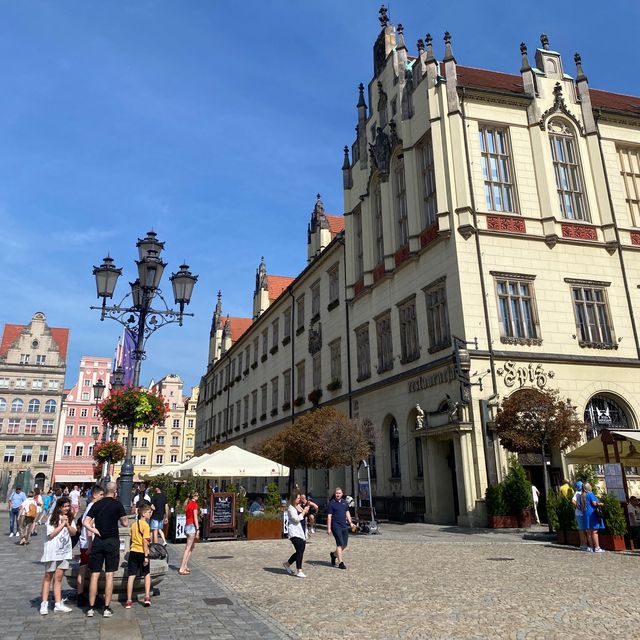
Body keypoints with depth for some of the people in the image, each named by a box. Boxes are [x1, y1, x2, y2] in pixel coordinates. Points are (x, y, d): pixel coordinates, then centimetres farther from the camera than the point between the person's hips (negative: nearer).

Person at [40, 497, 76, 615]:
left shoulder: (70, 518, 8)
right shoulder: (52, 518, -5)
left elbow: (73, 532, 1)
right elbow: (51, 534, -12)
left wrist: (67, 524, -13)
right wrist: (62, 524, -14)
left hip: (64, 551, 4)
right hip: (52, 551, -3)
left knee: (58, 578, 5)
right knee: (48, 577, 6)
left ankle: (58, 604, 7)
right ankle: (44, 603, 11)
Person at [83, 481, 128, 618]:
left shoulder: (96, 505, 4)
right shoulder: (117, 504, -6)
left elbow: (85, 522, -2)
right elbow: (125, 523, -3)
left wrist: (96, 531, 1)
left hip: (98, 541, 2)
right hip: (112, 541, -2)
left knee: (94, 574, 8)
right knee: (109, 574, 3)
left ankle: (91, 608, 11)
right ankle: (107, 608, 6)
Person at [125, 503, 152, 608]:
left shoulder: (134, 524, 9)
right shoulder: (145, 525, -12)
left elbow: (132, 539, 15)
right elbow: (145, 541, -16)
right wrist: (146, 556, -15)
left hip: (133, 551, 5)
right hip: (142, 552, -5)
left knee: (131, 576, 5)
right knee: (147, 575, 14)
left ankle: (128, 601, 6)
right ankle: (147, 597, 7)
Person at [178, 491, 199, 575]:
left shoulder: (187, 504, 13)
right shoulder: (194, 504, -11)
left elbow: (187, 516, 14)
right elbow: (195, 518, -16)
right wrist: (198, 530, -16)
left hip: (187, 525, 8)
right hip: (192, 526, -8)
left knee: (191, 547, 17)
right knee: (188, 548, -6)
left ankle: (185, 566, 17)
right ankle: (182, 569, -6)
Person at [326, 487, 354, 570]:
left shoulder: (344, 502, 13)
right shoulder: (331, 503, -5)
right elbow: (329, 516, -6)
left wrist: (350, 522, 10)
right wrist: (329, 528, -9)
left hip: (344, 526, 6)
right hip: (336, 525, -6)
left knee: (345, 544, 8)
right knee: (340, 543, -10)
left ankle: (334, 554, 32)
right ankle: (340, 562, -4)